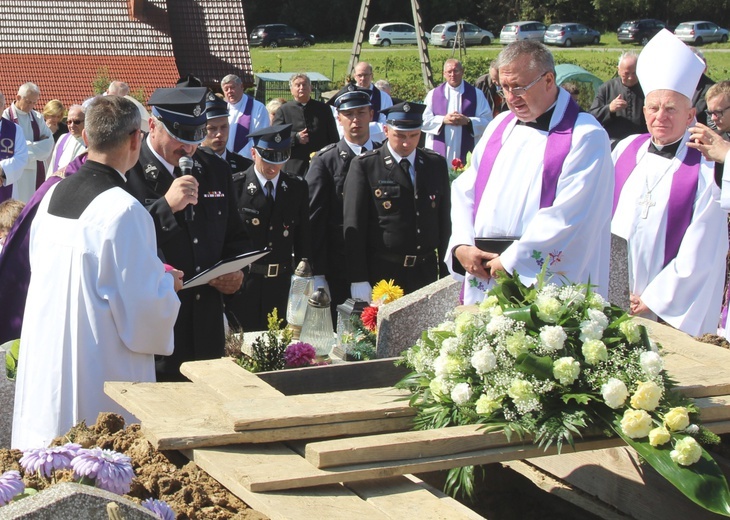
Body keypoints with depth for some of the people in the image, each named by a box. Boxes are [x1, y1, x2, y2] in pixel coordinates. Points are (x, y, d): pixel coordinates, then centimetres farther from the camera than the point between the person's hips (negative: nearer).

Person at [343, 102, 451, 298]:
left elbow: (444, 221, 13)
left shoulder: (436, 164, 10)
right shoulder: (364, 166, -3)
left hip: (426, 273, 4)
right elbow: (353, 225, -5)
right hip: (382, 274, -3)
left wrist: (443, 270, 7)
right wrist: (358, 280, -9)